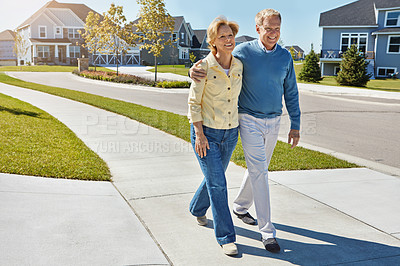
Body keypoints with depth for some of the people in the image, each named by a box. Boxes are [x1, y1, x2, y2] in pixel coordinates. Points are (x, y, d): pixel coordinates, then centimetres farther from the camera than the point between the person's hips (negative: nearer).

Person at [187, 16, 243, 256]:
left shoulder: (239, 66, 2)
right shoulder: (203, 67, -14)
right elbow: (194, 103, -10)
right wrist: (199, 134, -16)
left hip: (230, 133, 6)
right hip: (206, 132, -5)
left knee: (215, 178, 19)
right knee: (218, 184, -5)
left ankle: (197, 209, 47)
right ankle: (226, 237, 7)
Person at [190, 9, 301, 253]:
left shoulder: (285, 56, 2)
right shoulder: (243, 52, -9)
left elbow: (291, 93, 7)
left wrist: (295, 125, 4)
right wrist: (195, 70, -22)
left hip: (273, 122, 5)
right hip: (249, 121, -4)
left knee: (258, 169, 17)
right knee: (259, 172, -8)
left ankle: (240, 206, 40)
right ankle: (267, 231, -1)